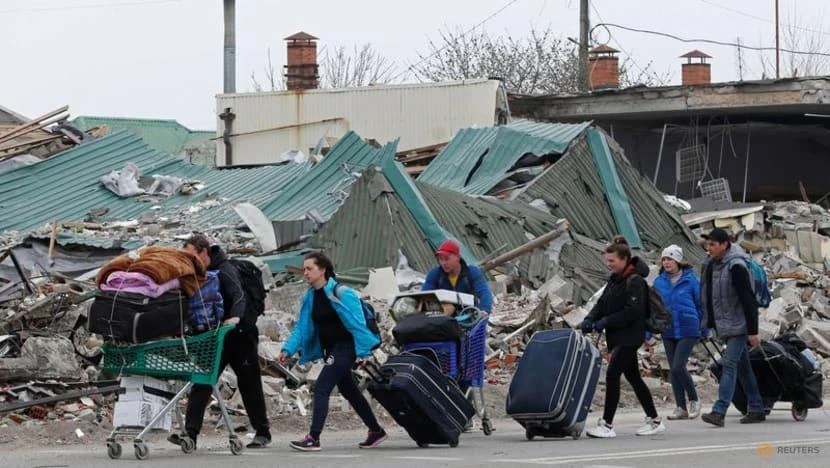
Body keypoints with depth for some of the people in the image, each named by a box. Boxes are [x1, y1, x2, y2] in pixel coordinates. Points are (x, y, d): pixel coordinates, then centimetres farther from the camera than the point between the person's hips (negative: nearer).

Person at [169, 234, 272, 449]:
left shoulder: (225, 270, -18)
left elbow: (239, 296, -33)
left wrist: (235, 317, -51)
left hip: (240, 334, -6)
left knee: (249, 385, 4)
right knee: (201, 384, -6)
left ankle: (262, 432, 17)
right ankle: (190, 433, -11)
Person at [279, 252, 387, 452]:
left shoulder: (340, 293, -16)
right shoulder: (310, 297, 6)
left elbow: (357, 324, -16)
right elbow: (301, 327, 8)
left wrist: (364, 352, -18)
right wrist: (288, 349, -3)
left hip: (345, 347, -8)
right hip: (329, 349, 8)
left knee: (321, 388, -16)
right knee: (349, 391, 16)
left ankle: (313, 438, -18)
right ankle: (376, 431, 30)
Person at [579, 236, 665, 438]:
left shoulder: (635, 281, -14)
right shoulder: (614, 280, 13)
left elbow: (633, 311, -21)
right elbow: (603, 303, 14)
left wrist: (606, 321, -21)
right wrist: (590, 319, -4)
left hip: (629, 336, -10)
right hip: (618, 336, 10)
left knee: (612, 374, -14)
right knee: (633, 376, 14)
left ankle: (607, 424, -13)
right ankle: (654, 420, 22)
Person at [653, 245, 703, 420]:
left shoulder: (690, 280, -6)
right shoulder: (659, 282, 5)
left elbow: (700, 305, 1)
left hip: (687, 331, -5)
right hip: (668, 332, 5)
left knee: (678, 367, -13)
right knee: (673, 369, 7)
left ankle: (694, 400, 6)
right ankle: (681, 408, 14)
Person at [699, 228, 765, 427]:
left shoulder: (736, 267, -17)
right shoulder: (711, 265, 8)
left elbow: (748, 300, -19)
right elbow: (707, 296, 18)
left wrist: (753, 331, -21)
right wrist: (709, 323, 16)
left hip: (738, 326, -9)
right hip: (724, 326, 9)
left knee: (729, 364, -15)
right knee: (743, 367, 13)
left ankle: (719, 411, -23)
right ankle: (756, 409, 21)